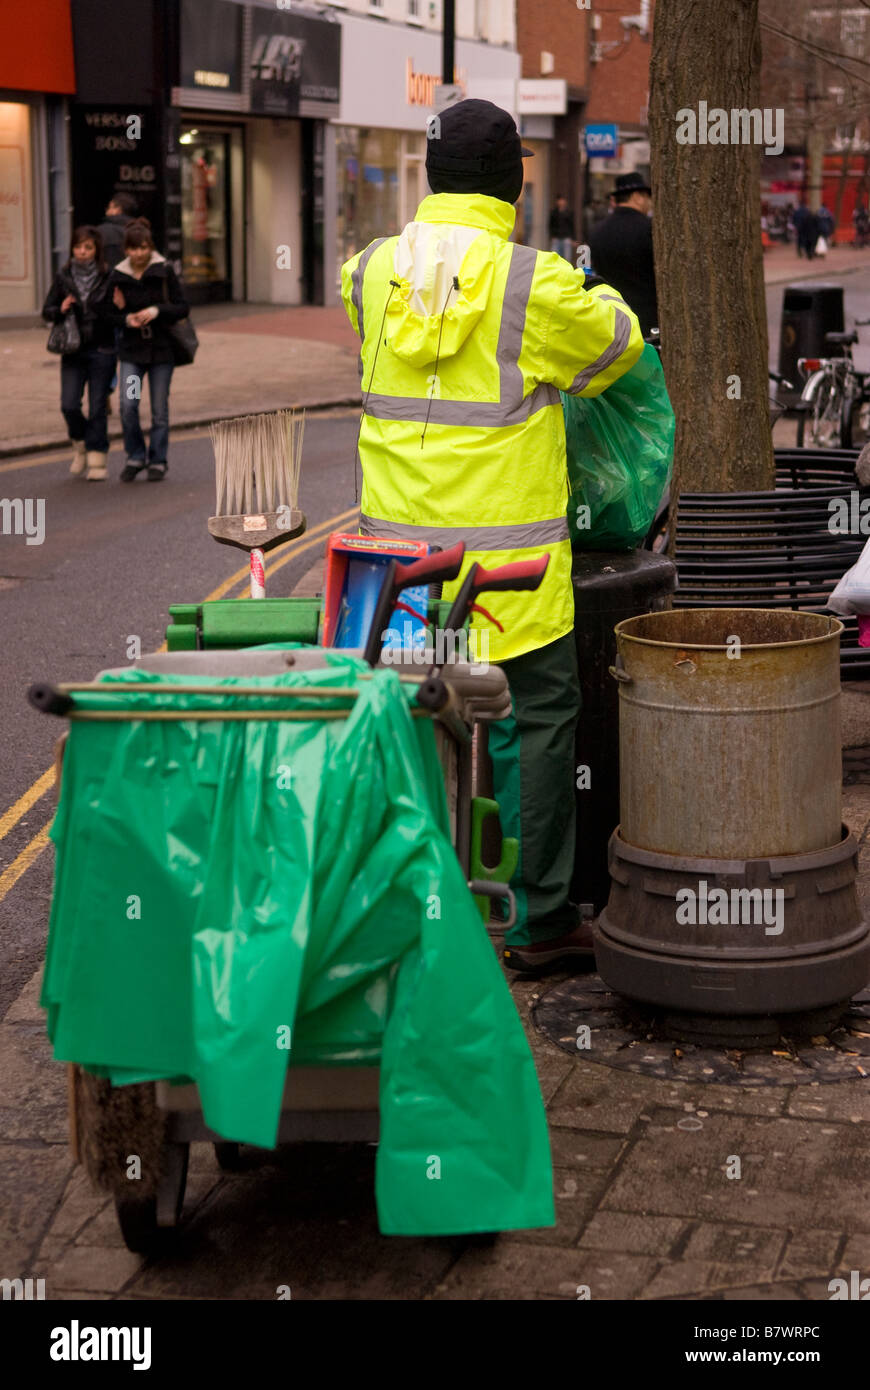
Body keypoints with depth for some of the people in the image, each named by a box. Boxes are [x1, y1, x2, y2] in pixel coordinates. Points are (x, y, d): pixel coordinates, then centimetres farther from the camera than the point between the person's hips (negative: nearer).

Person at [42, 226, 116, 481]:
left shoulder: (108, 278, -3)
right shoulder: (63, 277, 5)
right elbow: (46, 311, 10)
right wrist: (61, 310, -10)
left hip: (101, 351, -2)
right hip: (73, 351, 2)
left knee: (97, 408, 0)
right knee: (69, 405, -5)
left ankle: (97, 460, 9)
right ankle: (81, 444, 23)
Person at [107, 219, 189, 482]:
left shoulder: (165, 272, -5)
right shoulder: (118, 277, 0)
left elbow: (183, 308, -5)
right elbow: (111, 315, 6)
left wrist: (157, 311, -20)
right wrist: (126, 319, -15)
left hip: (161, 350, -1)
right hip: (132, 350, 1)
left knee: (159, 408, 5)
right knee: (127, 405, -10)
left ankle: (158, 461, 18)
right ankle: (135, 456, 8)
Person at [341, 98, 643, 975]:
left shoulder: (372, 271, 2)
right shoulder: (532, 282, -13)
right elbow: (615, 347, 3)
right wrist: (600, 300, 28)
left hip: (397, 539, 5)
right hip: (504, 548, -5)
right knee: (536, 714, 5)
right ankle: (537, 919, 9)